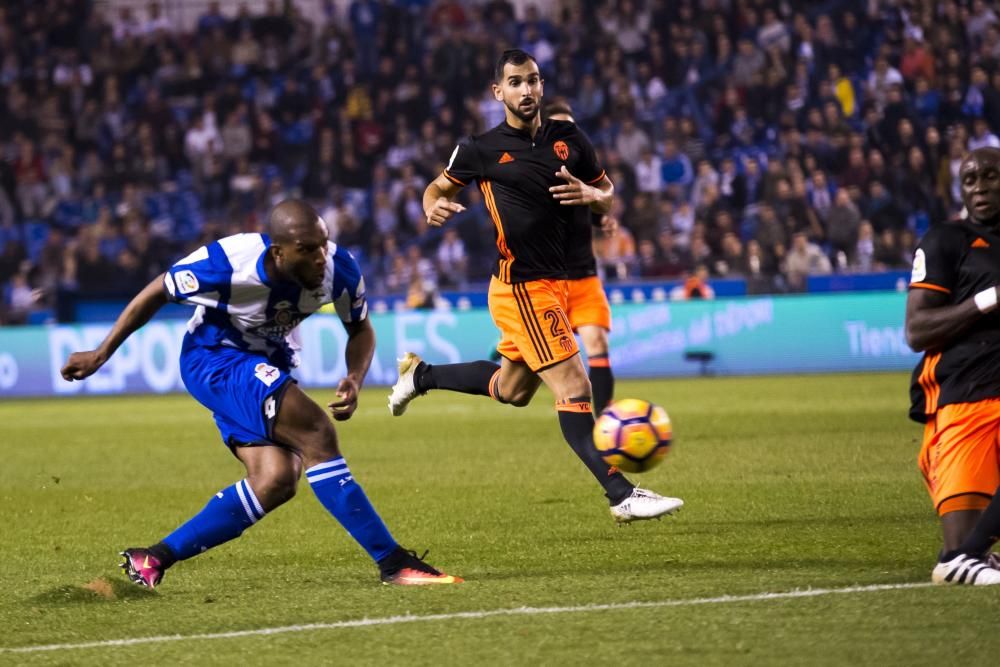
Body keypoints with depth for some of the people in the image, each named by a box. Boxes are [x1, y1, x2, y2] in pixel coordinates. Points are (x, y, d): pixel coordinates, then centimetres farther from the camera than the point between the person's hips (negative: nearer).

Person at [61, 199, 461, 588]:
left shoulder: (338, 268, -18)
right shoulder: (226, 264, -30)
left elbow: (360, 330, 2)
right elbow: (157, 293, -13)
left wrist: (354, 380, -20)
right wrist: (101, 354, -5)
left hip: (269, 367, 7)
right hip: (213, 360, -7)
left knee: (276, 482, -11)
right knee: (316, 433, -26)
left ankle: (154, 559, -3)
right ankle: (393, 562, -23)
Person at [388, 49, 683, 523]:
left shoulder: (569, 139, 5)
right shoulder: (483, 150, -5)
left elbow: (608, 195, 14)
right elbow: (438, 187, 9)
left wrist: (590, 195, -10)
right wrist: (435, 208, -14)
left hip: (558, 283, 7)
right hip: (522, 286, -7)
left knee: (512, 390, 22)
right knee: (573, 386, -15)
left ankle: (421, 375, 44)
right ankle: (622, 496, -17)